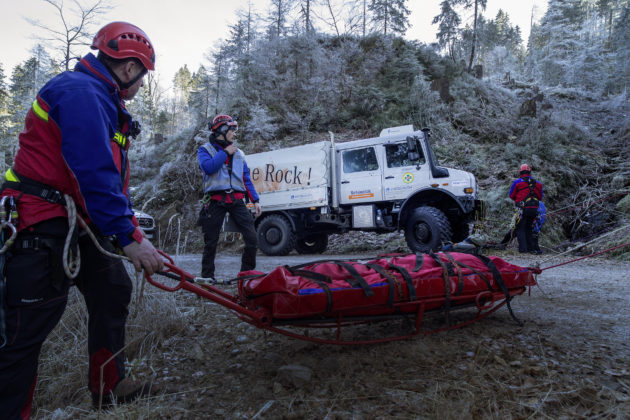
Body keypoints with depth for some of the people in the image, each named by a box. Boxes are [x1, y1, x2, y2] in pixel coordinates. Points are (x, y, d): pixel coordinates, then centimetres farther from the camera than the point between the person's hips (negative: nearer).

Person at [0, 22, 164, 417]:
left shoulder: (100, 99, 17)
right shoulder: (81, 93, -18)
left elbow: (112, 174, 17)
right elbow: (95, 175, -26)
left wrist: (131, 221, 13)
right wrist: (129, 237, -25)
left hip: (78, 222, 11)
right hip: (43, 227, -11)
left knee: (113, 289, 15)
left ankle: (108, 386, 27)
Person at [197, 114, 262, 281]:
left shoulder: (239, 153, 21)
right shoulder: (205, 150, 9)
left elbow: (246, 180, 20)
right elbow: (208, 167, -13)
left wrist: (255, 200, 11)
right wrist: (225, 153, -5)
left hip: (237, 201, 3)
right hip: (216, 201, -3)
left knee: (252, 238, -7)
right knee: (211, 242, 3)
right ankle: (207, 276, 17)